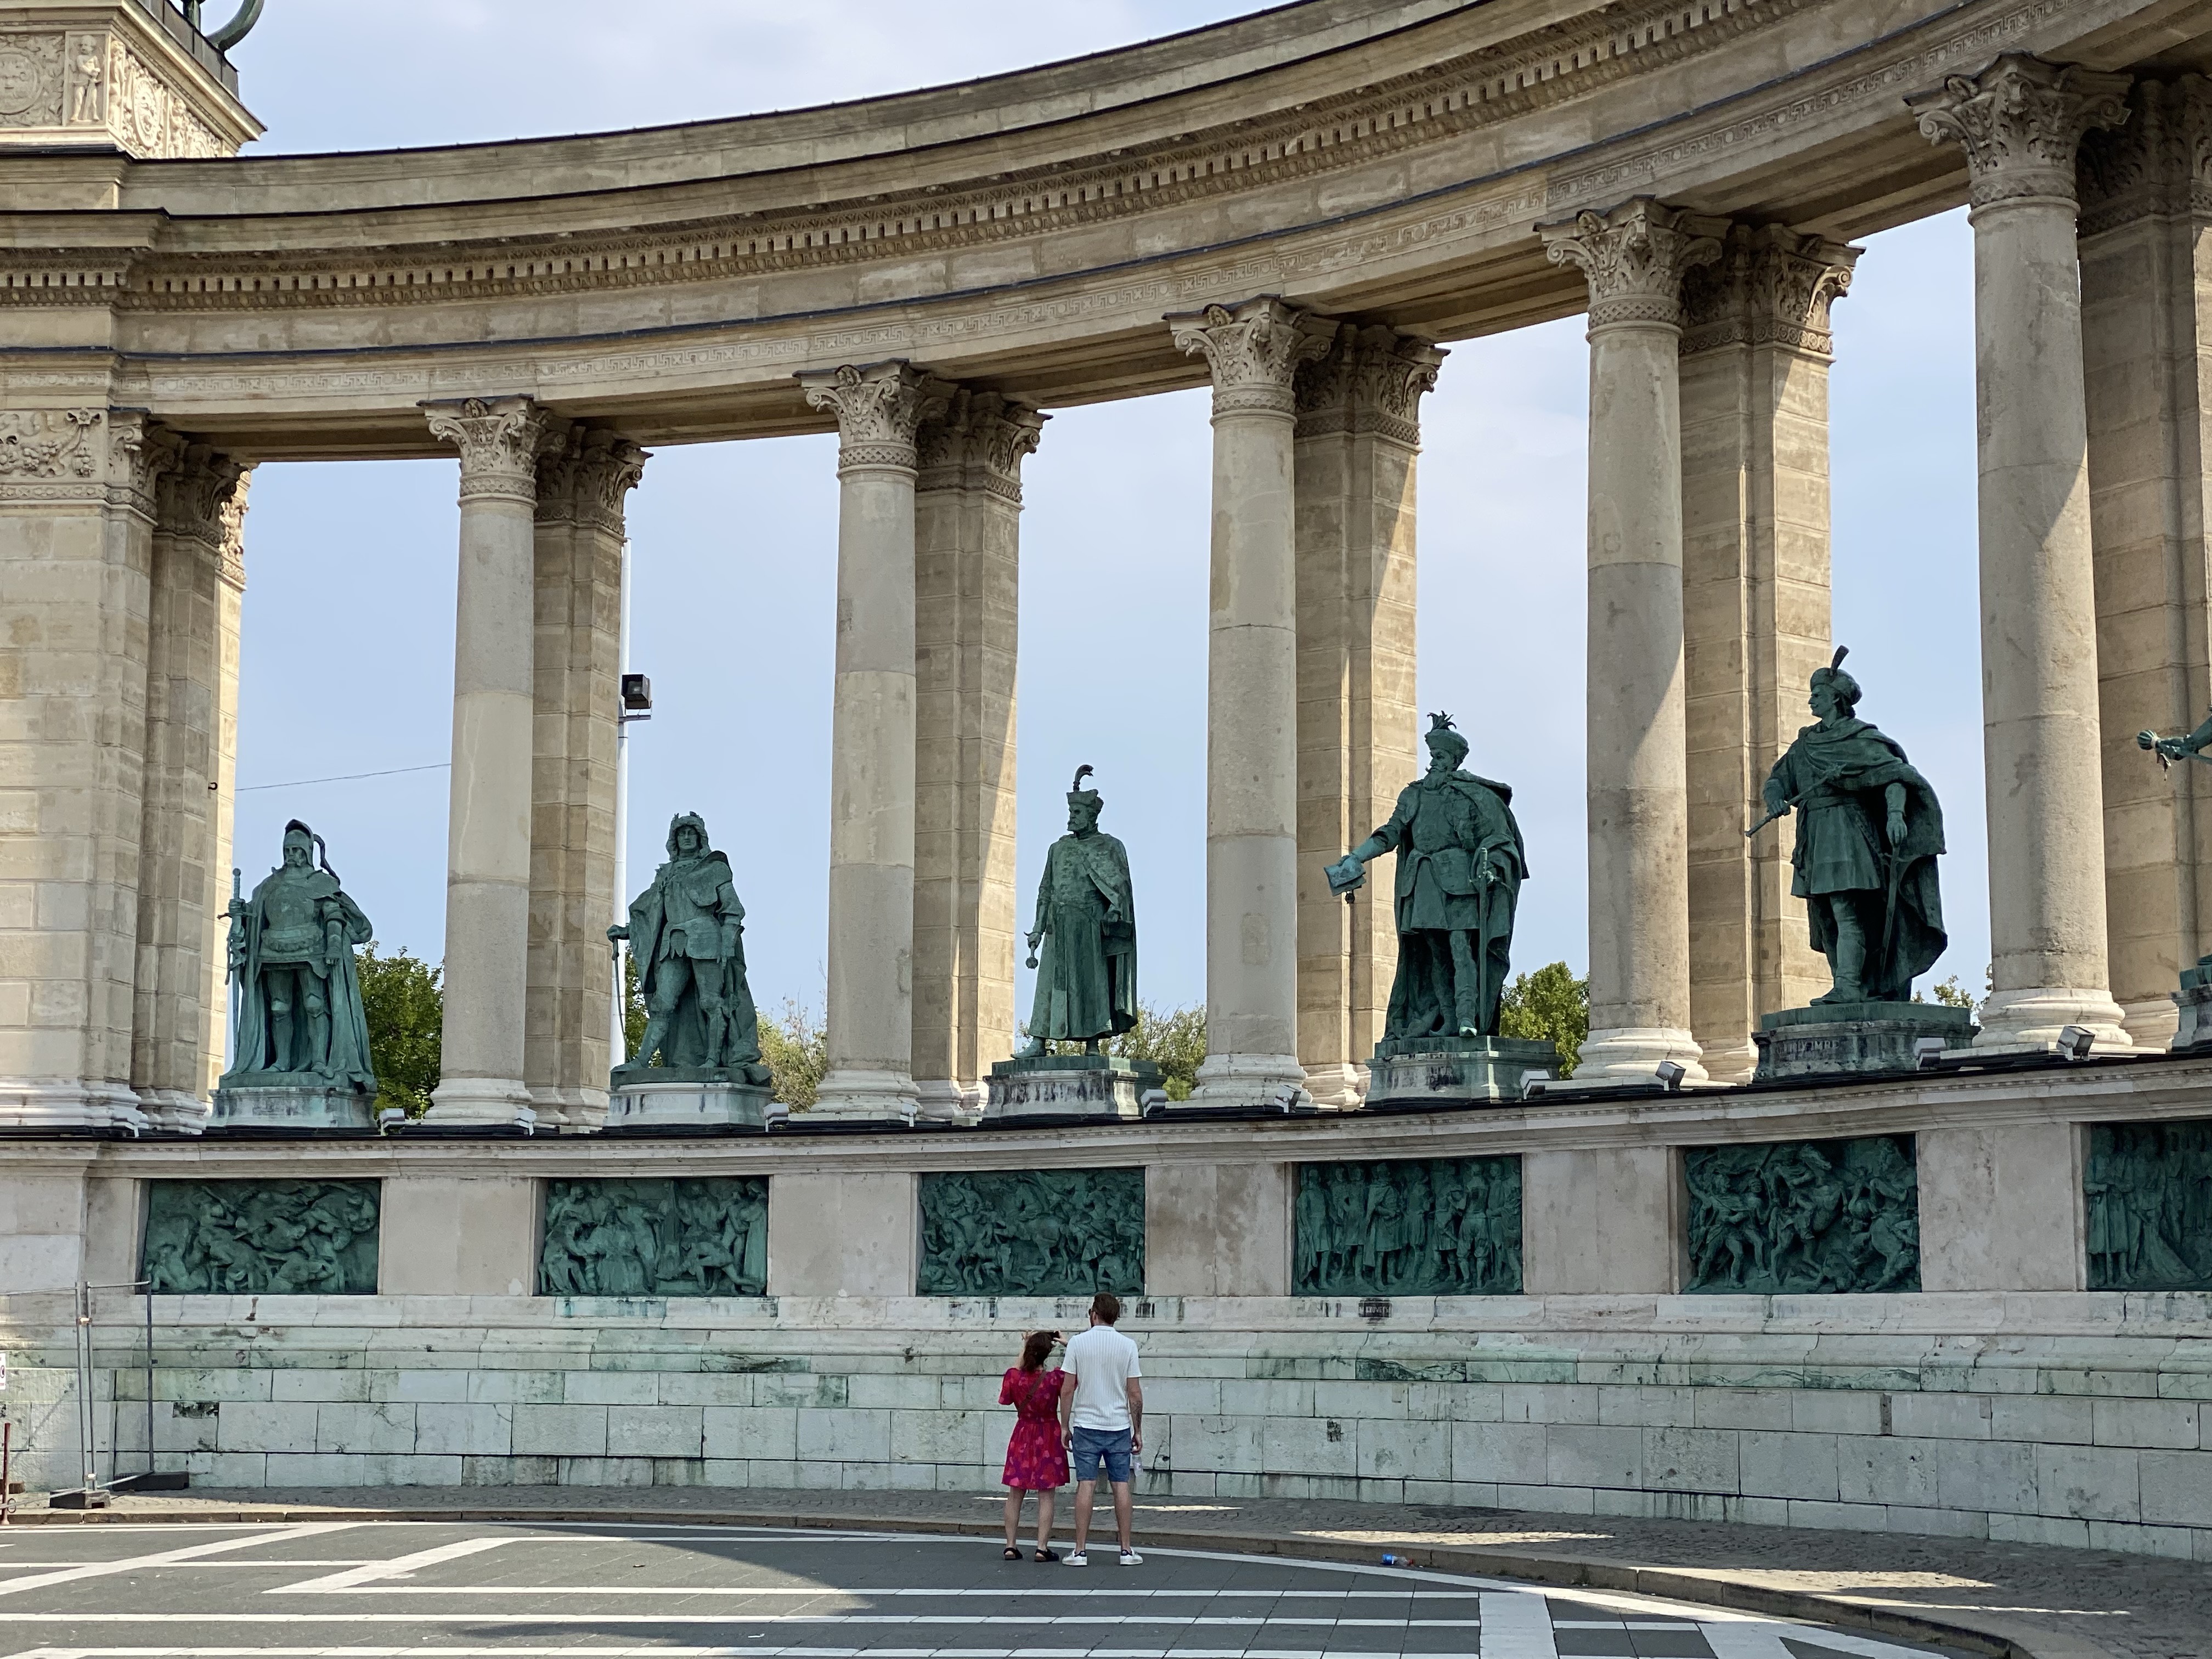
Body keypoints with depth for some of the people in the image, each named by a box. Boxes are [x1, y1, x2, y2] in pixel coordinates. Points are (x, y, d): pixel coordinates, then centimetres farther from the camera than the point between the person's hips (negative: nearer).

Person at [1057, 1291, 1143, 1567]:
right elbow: (1135, 1394, -2)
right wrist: (1138, 1430, 7)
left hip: (1086, 1425, -1)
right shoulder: (1127, 1346, -1)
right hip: (1119, 1427, 1)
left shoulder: (1078, 1343, -3)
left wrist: (1065, 1425, 6)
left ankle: (1080, 1551, -1)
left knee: (1086, 1485, 0)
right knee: (1121, 1485, 5)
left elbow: (1067, 1390, -3)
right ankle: (1126, 1550, 7)